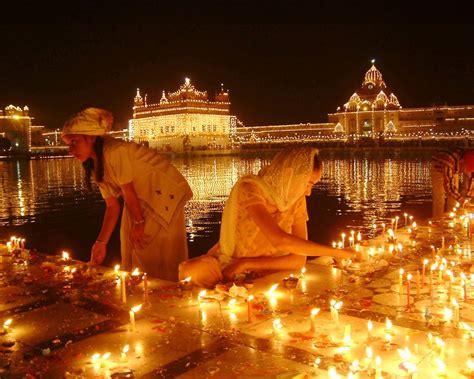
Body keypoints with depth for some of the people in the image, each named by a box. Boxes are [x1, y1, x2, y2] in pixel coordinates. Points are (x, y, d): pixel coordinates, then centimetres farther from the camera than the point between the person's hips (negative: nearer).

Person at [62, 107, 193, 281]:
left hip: (166, 195, -8)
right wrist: (101, 242, -2)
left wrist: (139, 223, -6)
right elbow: (112, 206, 1)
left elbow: (129, 193, -18)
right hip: (143, 201, 9)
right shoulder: (95, 166, 4)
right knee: (132, 257, 10)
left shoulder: (115, 151, -24)